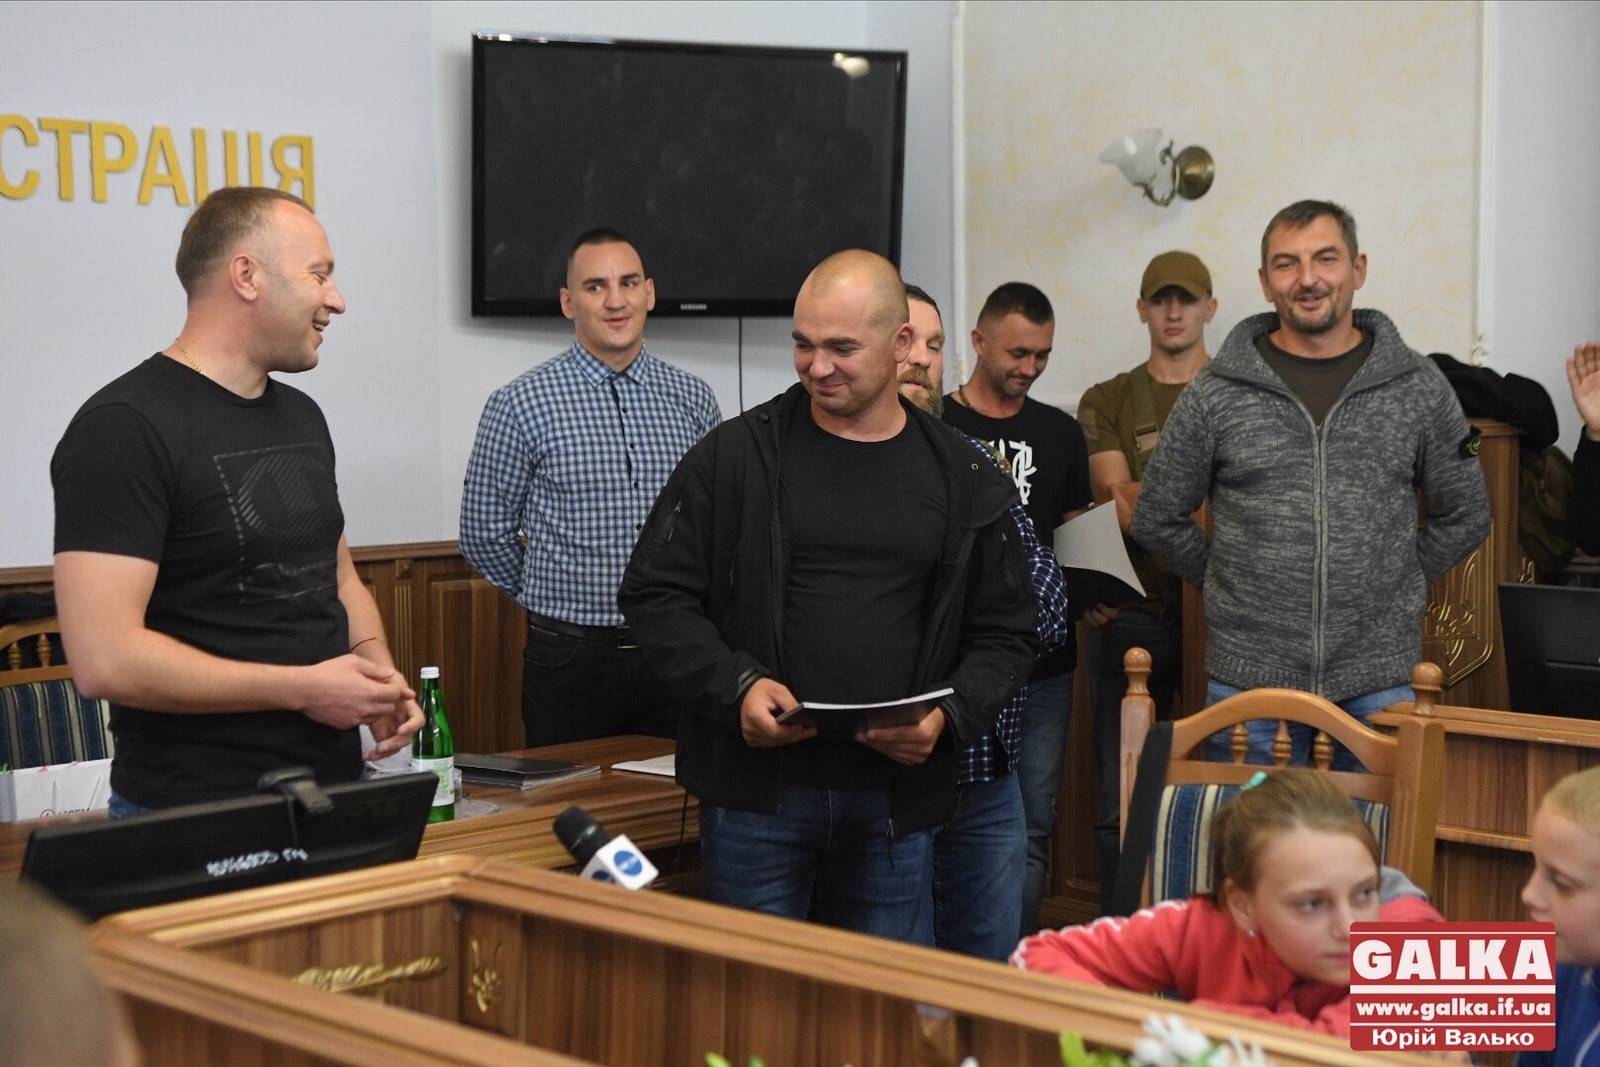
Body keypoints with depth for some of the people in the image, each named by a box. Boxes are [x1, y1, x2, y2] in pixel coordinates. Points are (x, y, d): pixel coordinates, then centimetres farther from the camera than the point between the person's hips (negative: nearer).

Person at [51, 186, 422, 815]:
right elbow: (105, 659, -23)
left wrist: (380, 679, 0)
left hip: (336, 787, 8)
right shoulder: (124, 428, -16)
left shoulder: (302, 416, 11)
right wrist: (303, 688, -18)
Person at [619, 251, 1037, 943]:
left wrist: (948, 715, -9)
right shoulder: (735, 456, 1)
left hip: (897, 798, 2)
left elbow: (1005, 634, 10)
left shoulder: (962, 482, 6)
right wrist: (735, 686, -13)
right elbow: (655, 594, 2)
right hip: (757, 789, -2)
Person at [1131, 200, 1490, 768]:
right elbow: (1158, 519, 7)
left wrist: (1391, 585, 7)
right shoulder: (1214, 394, -1)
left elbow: (1464, 516, 12)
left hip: (1380, 682, 1)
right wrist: (1234, 584, 6)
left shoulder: (1420, 388, 2)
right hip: (1249, 677, -1)